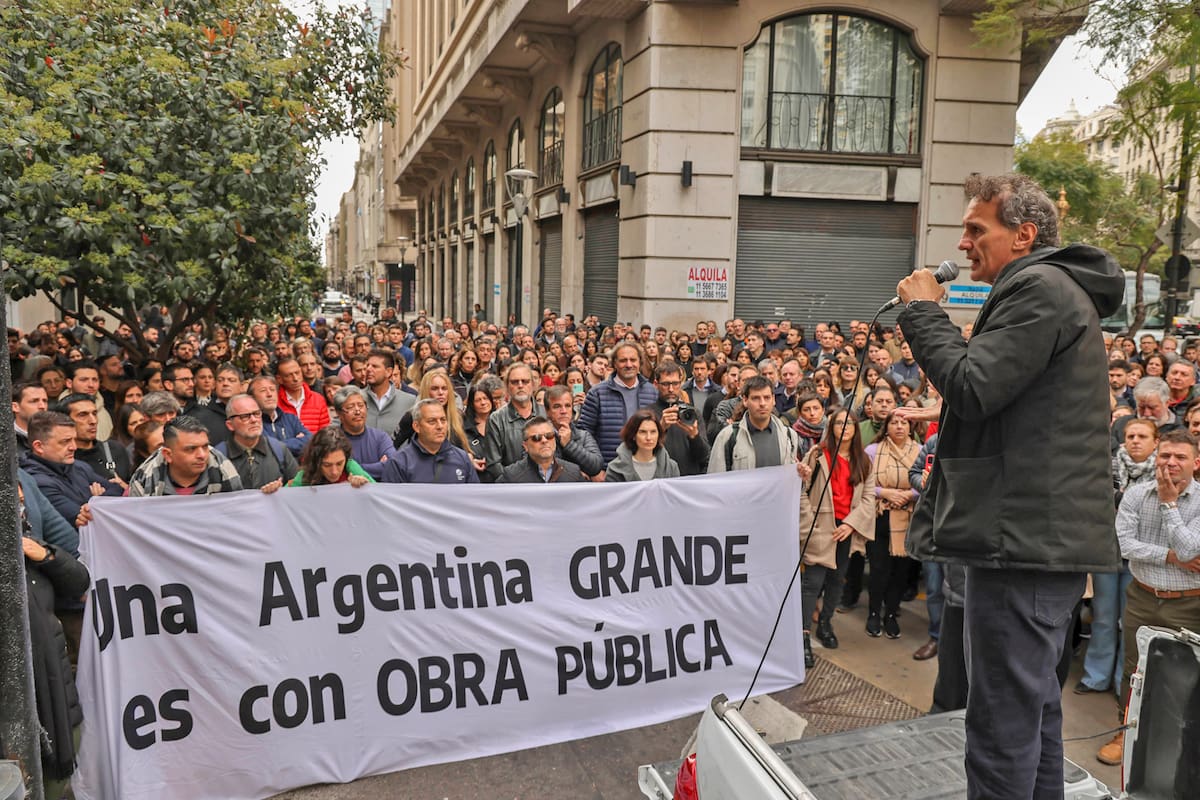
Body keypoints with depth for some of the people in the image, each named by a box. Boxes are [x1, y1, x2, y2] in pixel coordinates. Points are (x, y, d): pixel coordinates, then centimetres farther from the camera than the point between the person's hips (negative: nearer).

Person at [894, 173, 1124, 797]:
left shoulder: (1040, 287, -11)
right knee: (1033, 709, 20)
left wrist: (923, 311, -9)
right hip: (1047, 539, 11)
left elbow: (971, 388, -19)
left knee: (1002, 727, -4)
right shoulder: (1059, 290, 22)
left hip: (1024, 541, -11)